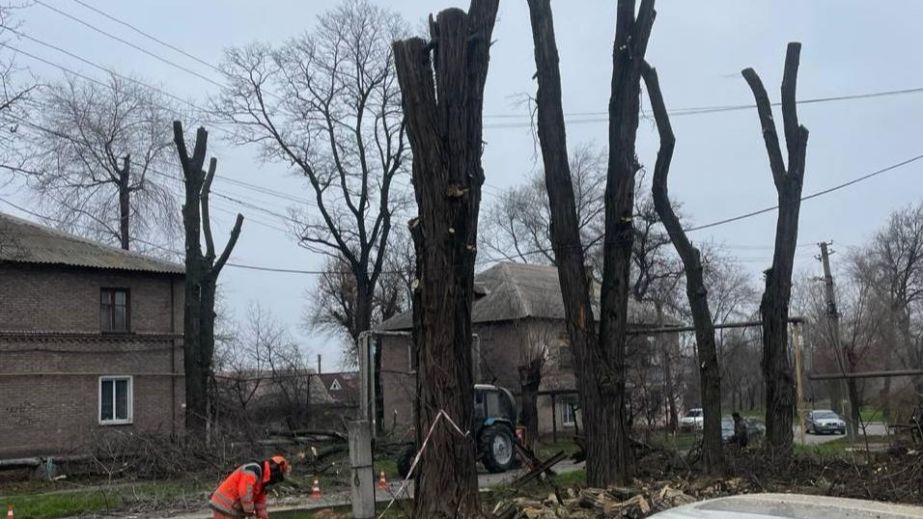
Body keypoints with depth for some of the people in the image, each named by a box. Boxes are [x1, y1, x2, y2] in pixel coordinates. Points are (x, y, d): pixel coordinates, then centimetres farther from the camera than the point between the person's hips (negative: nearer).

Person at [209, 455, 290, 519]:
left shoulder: (262, 480, 14)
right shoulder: (253, 469, -17)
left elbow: (260, 503, 17)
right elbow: (245, 492, -27)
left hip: (232, 510, 11)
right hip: (224, 507, -11)